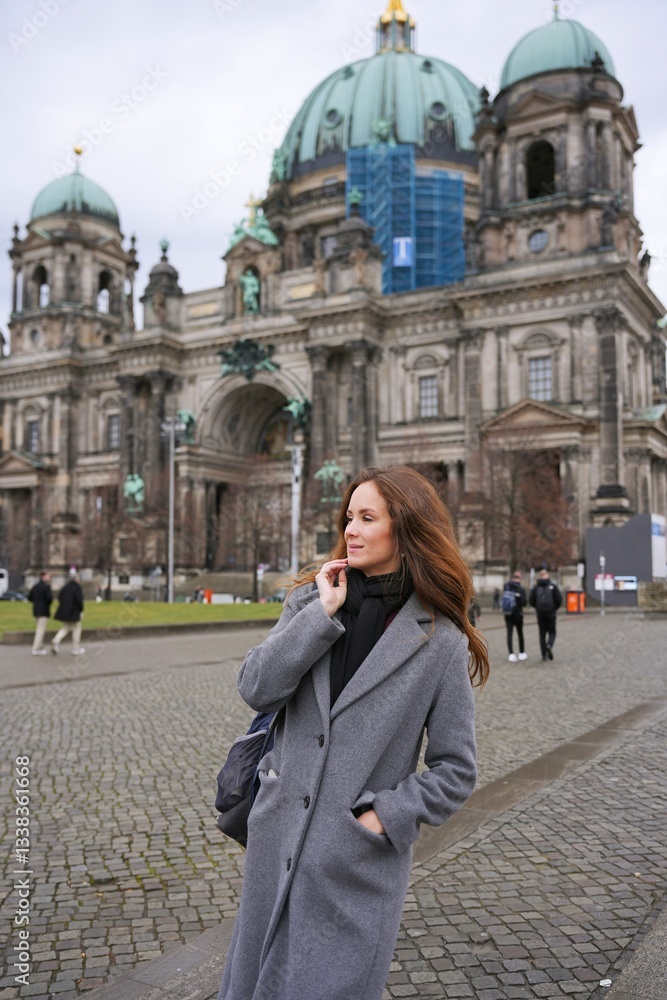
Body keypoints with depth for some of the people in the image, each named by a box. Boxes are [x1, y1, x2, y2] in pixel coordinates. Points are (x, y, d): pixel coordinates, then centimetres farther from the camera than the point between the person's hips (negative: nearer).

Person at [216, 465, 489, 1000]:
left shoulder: (440, 641, -10)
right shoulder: (313, 599, 2)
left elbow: (455, 771, -4)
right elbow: (256, 690, -11)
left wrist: (385, 816, -14)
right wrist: (322, 613, -16)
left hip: (358, 864, -4)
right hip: (276, 844, 4)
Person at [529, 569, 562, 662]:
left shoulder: (535, 588, -1)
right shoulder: (552, 586, -5)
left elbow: (531, 601, -3)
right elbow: (559, 599, -8)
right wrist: (555, 608, 10)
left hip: (540, 615, 2)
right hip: (551, 614, -1)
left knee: (542, 634, 10)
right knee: (552, 632, 11)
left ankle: (544, 655, 8)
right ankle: (549, 645, -20)